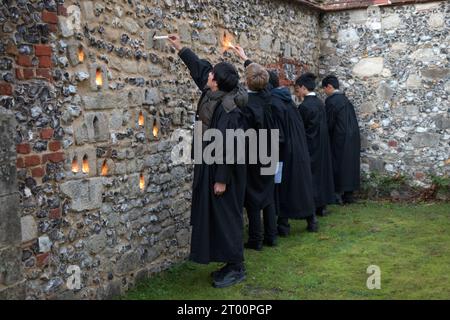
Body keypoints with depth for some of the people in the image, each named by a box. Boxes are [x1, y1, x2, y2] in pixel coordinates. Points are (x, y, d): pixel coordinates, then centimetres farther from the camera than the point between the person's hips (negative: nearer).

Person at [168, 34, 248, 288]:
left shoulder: (228, 109, -23)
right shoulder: (214, 96, 3)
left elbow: (227, 146, -23)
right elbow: (199, 66, 19)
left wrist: (221, 179, -22)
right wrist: (180, 48, 26)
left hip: (224, 169, -10)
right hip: (212, 166, 10)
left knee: (226, 216, -1)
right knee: (217, 216, 13)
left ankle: (236, 268, 10)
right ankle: (231, 264, 23)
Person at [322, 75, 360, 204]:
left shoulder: (331, 101, -14)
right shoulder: (345, 99, 12)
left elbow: (329, 123, -12)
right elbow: (351, 120, 15)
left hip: (340, 139, -8)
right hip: (352, 138, 8)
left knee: (339, 166, 0)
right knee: (350, 164, 11)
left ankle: (338, 194, 3)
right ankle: (348, 195, 16)